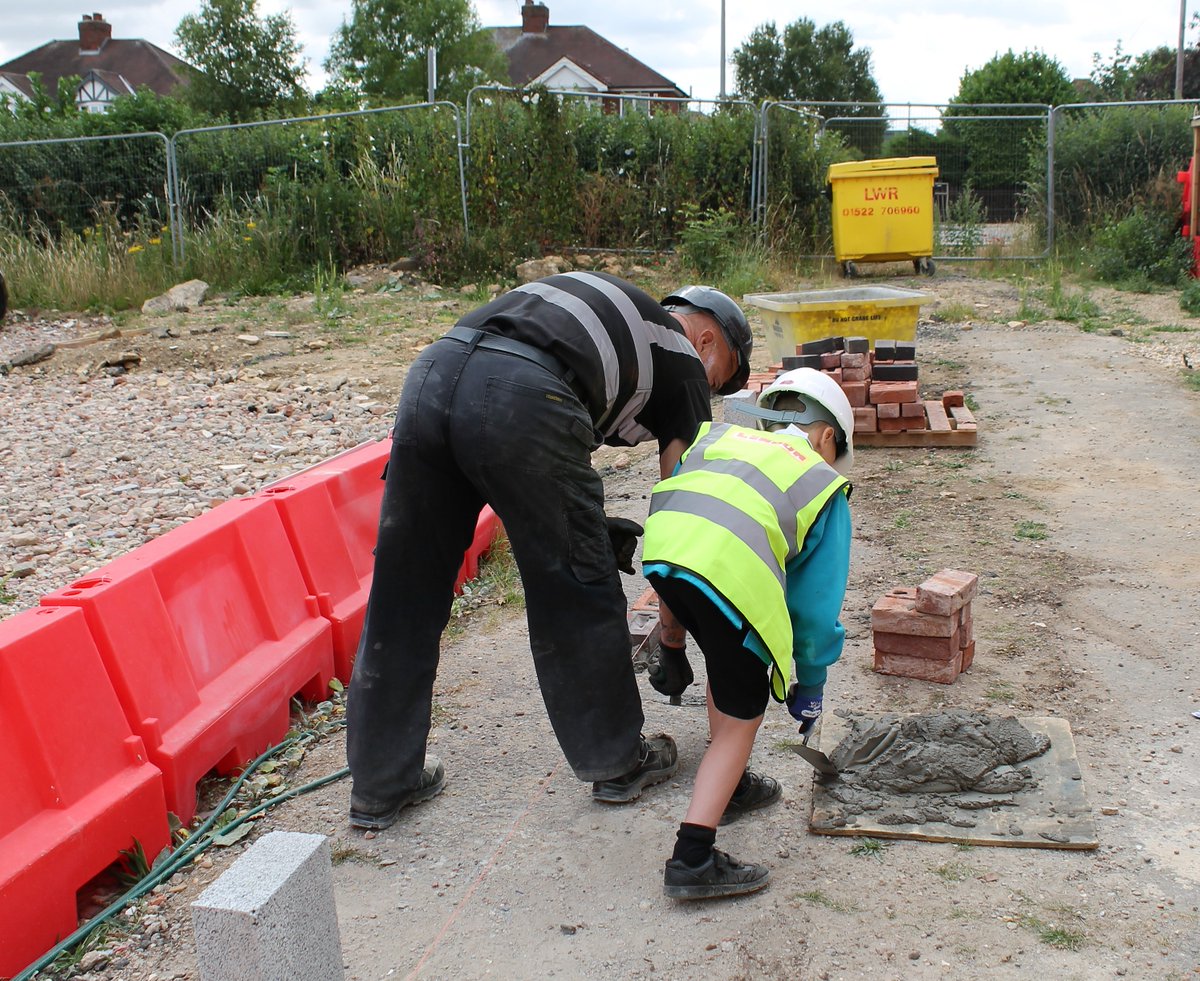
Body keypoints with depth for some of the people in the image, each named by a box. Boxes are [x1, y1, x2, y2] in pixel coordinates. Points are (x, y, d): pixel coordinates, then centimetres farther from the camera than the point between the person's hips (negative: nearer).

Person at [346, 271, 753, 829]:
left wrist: (587, 525, 26)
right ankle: (617, 763, 28)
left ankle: (380, 784, 27)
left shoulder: (615, 309, 38)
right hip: (522, 402, -7)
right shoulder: (683, 362, 19)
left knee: (404, 597, 14)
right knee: (578, 595, 11)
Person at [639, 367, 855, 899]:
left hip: (660, 552, 5)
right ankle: (693, 859, 9)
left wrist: (670, 641, 42)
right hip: (734, 573, -4)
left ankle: (727, 785, 45)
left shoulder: (720, 436, 36)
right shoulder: (825, 487, 26)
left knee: (726, 662, 32)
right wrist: (810, 685, 38)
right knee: (742, 719, 13)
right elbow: (817, 606, 23)